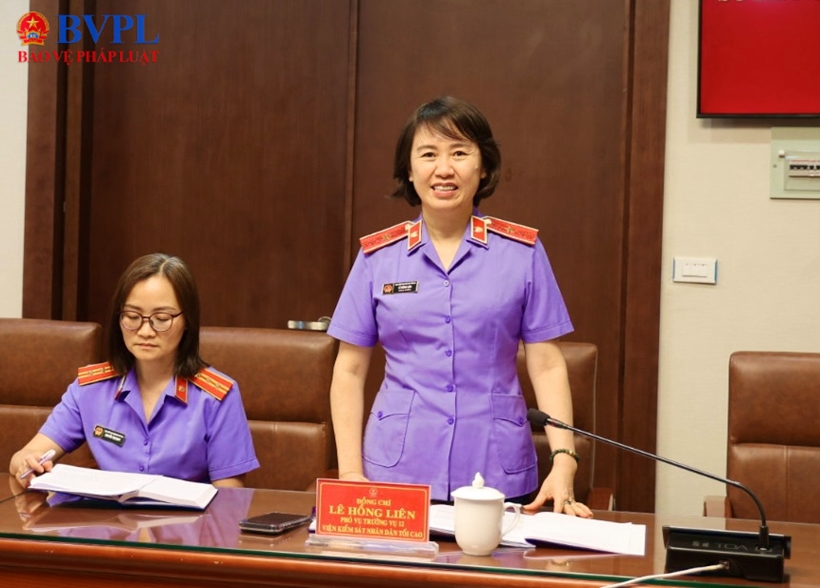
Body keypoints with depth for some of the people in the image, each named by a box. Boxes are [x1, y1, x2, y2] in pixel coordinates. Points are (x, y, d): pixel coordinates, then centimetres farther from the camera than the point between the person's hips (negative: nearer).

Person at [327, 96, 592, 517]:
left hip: (499, 477, 0)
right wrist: (350, 474, 0)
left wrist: (563, 461, -10)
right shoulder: (378, 255, 3)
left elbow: (547, 366, 1)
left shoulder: (522, 251, 1)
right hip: (398, 474, 1)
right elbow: (349, 371, 7)